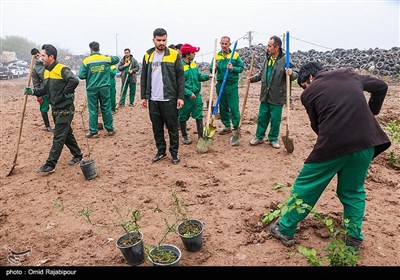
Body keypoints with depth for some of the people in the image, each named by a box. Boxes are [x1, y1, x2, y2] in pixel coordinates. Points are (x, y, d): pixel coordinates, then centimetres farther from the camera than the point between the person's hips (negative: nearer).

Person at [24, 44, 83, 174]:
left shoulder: (62, 69, -15)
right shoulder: (46, 72, 13)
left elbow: (74, 81, -30)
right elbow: (44, 90, 17)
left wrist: (66, 93, -20)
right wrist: (32, 91, 1)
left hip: (65, 109, -9)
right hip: (56, 109, 9)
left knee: (58, 137, -4)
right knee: (66, 134, 16)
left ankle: (50, 165, 1)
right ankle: (78, 155, 30)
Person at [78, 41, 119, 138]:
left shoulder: (86, 61, -6)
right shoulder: (106, 59, 1)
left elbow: (81, 76, -9)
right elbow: (117, 59, 20)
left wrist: (89, 75, 10)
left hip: (92, 88, -1)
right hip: (104, 88, 2)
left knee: (93, 110, 5)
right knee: (106, 109, 10)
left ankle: (93, 132, 9)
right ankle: (110, 129, 19)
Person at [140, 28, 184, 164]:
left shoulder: (174, 55, -3)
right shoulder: (148, 55, 7)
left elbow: (180, 77, -3)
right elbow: (143, 78, 11)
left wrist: (180, 96, -9)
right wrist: (143, 96, 7)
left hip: (169, 99, -3)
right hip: (153, 99, 4)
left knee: (172, 127, 4)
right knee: (157, 127, 11)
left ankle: (174, 153, 17)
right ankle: (161, 151, 25)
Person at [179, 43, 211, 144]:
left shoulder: (193, 63, 7)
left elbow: (198, 76, 18)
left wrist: (207, 76, 1)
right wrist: (189, 93, -22)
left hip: (196, 95, 6)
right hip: (185, 97, -6)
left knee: (199, 116, 9)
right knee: (183, 117, 9)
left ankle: (200, 135, 19)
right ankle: (184, 136, 27)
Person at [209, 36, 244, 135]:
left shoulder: (235, 55, -1)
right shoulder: (217, 56, 6)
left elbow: (241, 68, -1)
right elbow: (211, 70, 7)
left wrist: (233, 68, -19)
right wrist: (215, 67, -15)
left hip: (232, 85, -3)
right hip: (220, 85, 3)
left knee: (234, 107, -3)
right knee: (223, 107, 10)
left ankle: (236, 127, 8)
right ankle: (227, 126, 23)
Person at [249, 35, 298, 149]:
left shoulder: (285, 60, -11)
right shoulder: (267, 59, 8)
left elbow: (295, 75, -9)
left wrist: (291, 73, -32)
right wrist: (253, 78, 6)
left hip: (277, 97, -5)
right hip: (265, 96, 5)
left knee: (275, 119, 6)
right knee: (262, 117, 12)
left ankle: (273, 139, 23)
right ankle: (259, 137, 26)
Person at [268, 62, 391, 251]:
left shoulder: (309, 93, 4)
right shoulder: (349, 74, 15)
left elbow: (316, 126, 9)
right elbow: (381, 86, 23)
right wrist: (371, 113, 27)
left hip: (332, 144, -4)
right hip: (366, 141, 5)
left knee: (305, 187, 10)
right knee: (353, 191, 21)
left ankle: (285, 230, 21)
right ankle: (354, 239, 25)